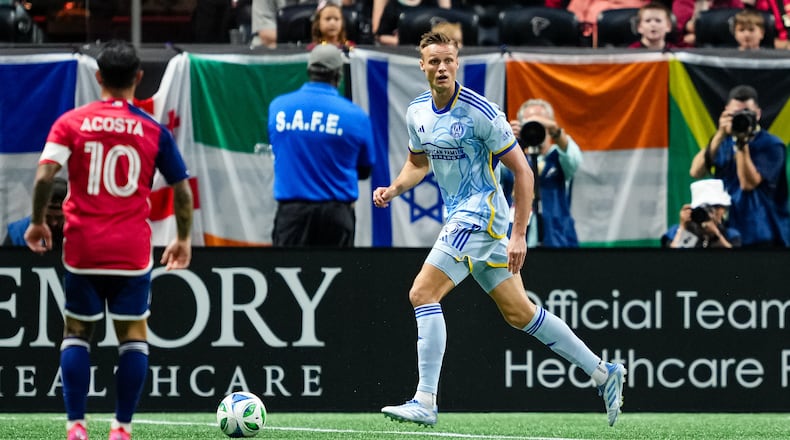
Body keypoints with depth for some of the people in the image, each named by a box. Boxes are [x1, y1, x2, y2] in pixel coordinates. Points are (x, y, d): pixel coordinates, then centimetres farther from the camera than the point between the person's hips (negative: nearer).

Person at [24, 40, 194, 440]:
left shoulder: (71, 122, -1)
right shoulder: (153, 130, 1)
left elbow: (45, 174, -12)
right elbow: (182, 190, 5)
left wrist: (38, 222, 3)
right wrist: (183, 239, 18)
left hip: (82, 248, 0)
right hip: (133, 251, 0)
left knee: (76, 333, 11)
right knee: (133, 335, 7)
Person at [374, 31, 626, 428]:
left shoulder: (480, 112, -16)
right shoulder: (417, 112, 6)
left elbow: (522, 171, -13)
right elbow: (418, 162, 25)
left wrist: (519, 235, -16)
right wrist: (393, 190, 4)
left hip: (480, 215, -8)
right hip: (460, 217, 8)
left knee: (423, 294, -16)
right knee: (518, 312, 11)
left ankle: (425, 403, -16)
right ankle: (602, 373, 20)